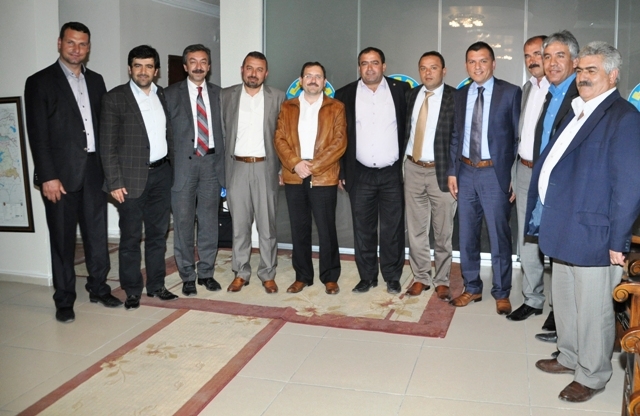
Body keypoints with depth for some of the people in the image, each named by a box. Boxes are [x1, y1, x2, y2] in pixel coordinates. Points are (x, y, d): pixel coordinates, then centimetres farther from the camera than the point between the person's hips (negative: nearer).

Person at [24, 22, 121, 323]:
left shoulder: (96, 81, 12)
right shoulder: (40, 82, -2)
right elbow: (37, 134, -7)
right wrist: (47, 176, -14)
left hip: (94, 172, 4)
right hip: (61, 174, -4)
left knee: (97, 233, 11)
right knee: (63, 239, 4)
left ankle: (98, 288, 26)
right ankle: (64, 300, 16)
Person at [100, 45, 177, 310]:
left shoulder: (163, 96, 10)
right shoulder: (115, 98, -4)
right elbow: (108, 145, -7)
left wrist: (174, 168, 4)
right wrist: (114, 182, -12)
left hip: (161, 174, 5)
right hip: (132, 177, -4)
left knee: (158, 233, 12)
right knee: (130, 237, 4)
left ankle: (156, 285, 24)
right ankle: (132, 290, 17)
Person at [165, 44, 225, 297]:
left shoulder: (218, 93, 10)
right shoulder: (171, 94, 2)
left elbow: (222, 130, 10)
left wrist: (223, 167, 5)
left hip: (211, 162, 2)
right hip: (183, 164, -2)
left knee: (209, 222, 8)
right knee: (184, 223, 2)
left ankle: (206, 273, 21)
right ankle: (188, 276, 15)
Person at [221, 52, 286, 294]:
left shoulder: (278, 97, 2)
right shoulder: (227, 96, 5)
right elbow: (220, 130, 6)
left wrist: (283, 168, -2)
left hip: (265, 167, -1)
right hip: (236, 167, 1)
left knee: (267, 225, 4)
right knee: (239, 224, 8)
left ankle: (268, 274, 16)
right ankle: (241, 273, 19)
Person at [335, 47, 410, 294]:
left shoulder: (400, 90, 3)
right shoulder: (345, 95, 4)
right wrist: (341, 171, 2)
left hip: (393, 173, 0)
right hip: (360, 174, 1)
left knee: (393, 229, 5)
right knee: (363, 228, 7)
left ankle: (392, 277, 18)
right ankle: (367, 277, 19)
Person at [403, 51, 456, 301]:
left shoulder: (455, 98, -6)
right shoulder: (411, 95, 8)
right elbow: (406, 129, 10)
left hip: (441, 170, -4)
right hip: (413, 169, 4)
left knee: (443, 231, 7)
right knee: (416, 229, 11)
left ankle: (441, 281, 22)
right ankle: (421, 277, 25)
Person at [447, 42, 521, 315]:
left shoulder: (511, 93, -4)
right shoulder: (460, 96, 9)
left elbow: (519, 137, -5)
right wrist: (452, 171, 6)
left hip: (495, 173, -4)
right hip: (466, 172, 5)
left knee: (499, 236, 4)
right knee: (467, 235, 12)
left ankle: (501, 293, 20)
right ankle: (472, 288, 27)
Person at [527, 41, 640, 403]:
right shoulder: (578, 111, 13)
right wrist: (546, 215, 12)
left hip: (593, 234, -8)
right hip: (564, 230, 9)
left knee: (592, 309, 6)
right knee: (565, 301, 21)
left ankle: (592, 376, 24)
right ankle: (570, 357, 39)